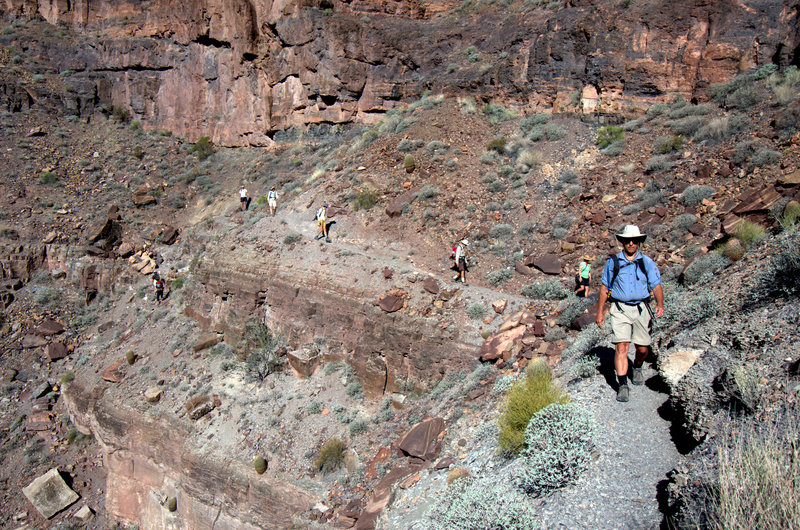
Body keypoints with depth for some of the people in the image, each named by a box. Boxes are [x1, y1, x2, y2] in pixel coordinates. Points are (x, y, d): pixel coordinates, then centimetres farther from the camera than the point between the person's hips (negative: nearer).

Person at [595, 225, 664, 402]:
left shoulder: (647, 263, 6)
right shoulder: (613, 262, 4)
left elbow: (656, 286, 1)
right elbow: (604, 287, 9)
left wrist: (660, 304, -18)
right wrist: (600, 312, 7)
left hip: (641, 308, 2)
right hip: (620, 309, -1)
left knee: (643, 349, 6)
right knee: (621, 346, -14)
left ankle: (637, 368, 39)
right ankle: (622, 386, -11)